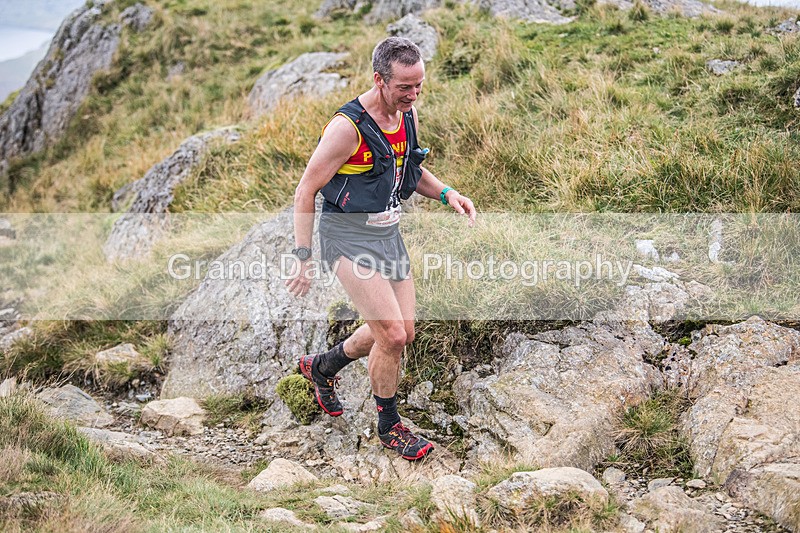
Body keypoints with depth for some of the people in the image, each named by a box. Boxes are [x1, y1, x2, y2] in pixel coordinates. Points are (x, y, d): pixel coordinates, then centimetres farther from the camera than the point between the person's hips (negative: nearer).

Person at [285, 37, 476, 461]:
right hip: (348, 238, -8)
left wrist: (446, 194, 2)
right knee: (392, 335, -13)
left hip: (389, 233, 8)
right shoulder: (347, 127, -22)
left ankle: (321, 367, 37)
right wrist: (303, 259, -19)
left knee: (401, 333, 13)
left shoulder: (408, 116, 2)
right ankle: (389, 425, 12)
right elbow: (305, 192, -16)